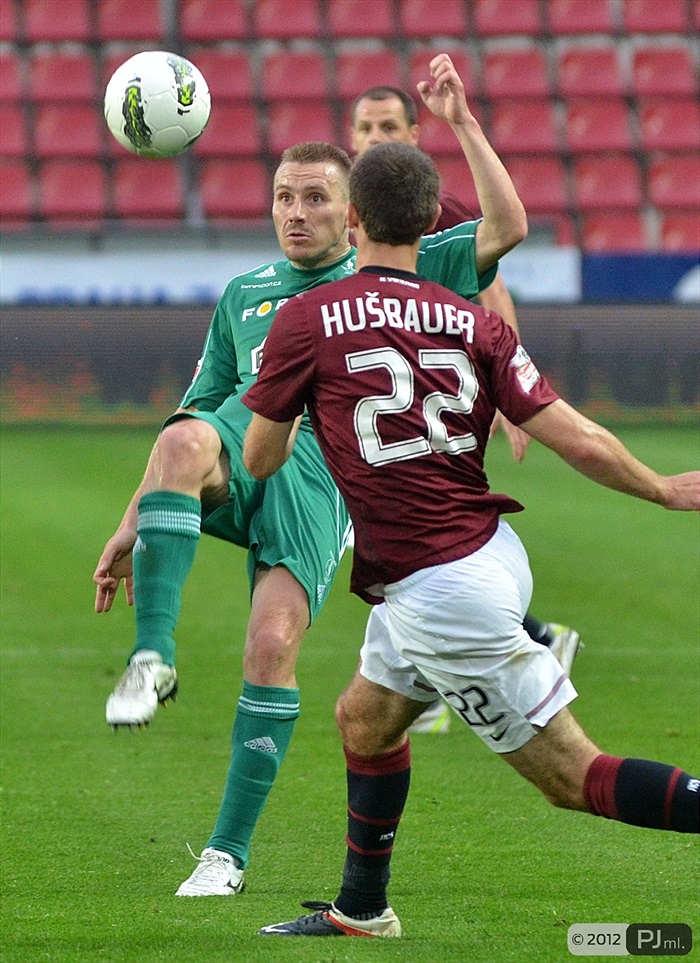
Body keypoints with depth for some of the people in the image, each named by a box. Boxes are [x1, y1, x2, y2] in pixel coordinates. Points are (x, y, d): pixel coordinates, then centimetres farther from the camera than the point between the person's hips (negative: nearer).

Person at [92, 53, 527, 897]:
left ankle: (228, 850, -7)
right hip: (240, 438, 2)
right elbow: (197, 411, 30)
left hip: (322, 471, -2)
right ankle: (151, 657, -39)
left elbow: (506, 228, 8)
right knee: (183, 445, -36)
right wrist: (132, 525, 23)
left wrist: (461, 121, 3)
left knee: (273, 645, -18)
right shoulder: (243, 296, 29)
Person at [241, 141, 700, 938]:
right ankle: (360, 913, 39)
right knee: (366, 718, 27)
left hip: (442, 593, -7)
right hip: (489, 552, 7)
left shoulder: (307, 320, -9)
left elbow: (259, 461, 1)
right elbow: (580, 441, -4)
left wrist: (301, 414, 24)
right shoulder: (473, 324, 1)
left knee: (575, 776, -3)